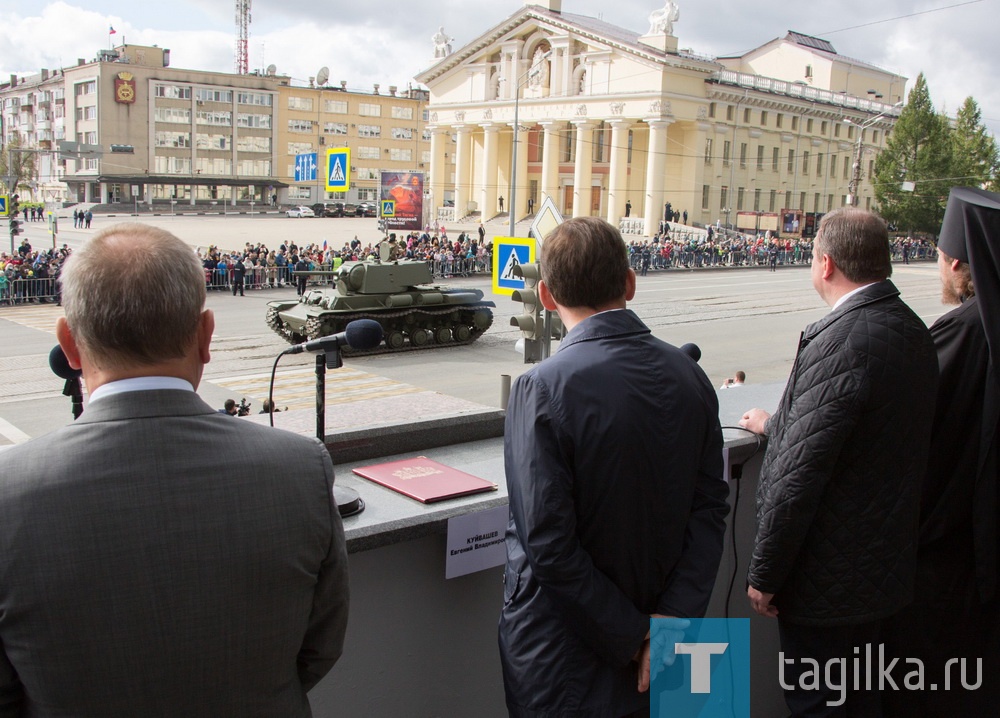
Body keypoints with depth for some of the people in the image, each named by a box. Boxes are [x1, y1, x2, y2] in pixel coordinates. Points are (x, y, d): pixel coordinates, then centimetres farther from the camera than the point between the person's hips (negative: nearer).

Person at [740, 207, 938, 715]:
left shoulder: (840, 341, -26)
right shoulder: (913, 331, 2)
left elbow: (801, 474, -26)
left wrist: (765, 574, -16)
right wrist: (777, 423, 30)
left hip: (829, 577, -9)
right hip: (886, 565, 9)